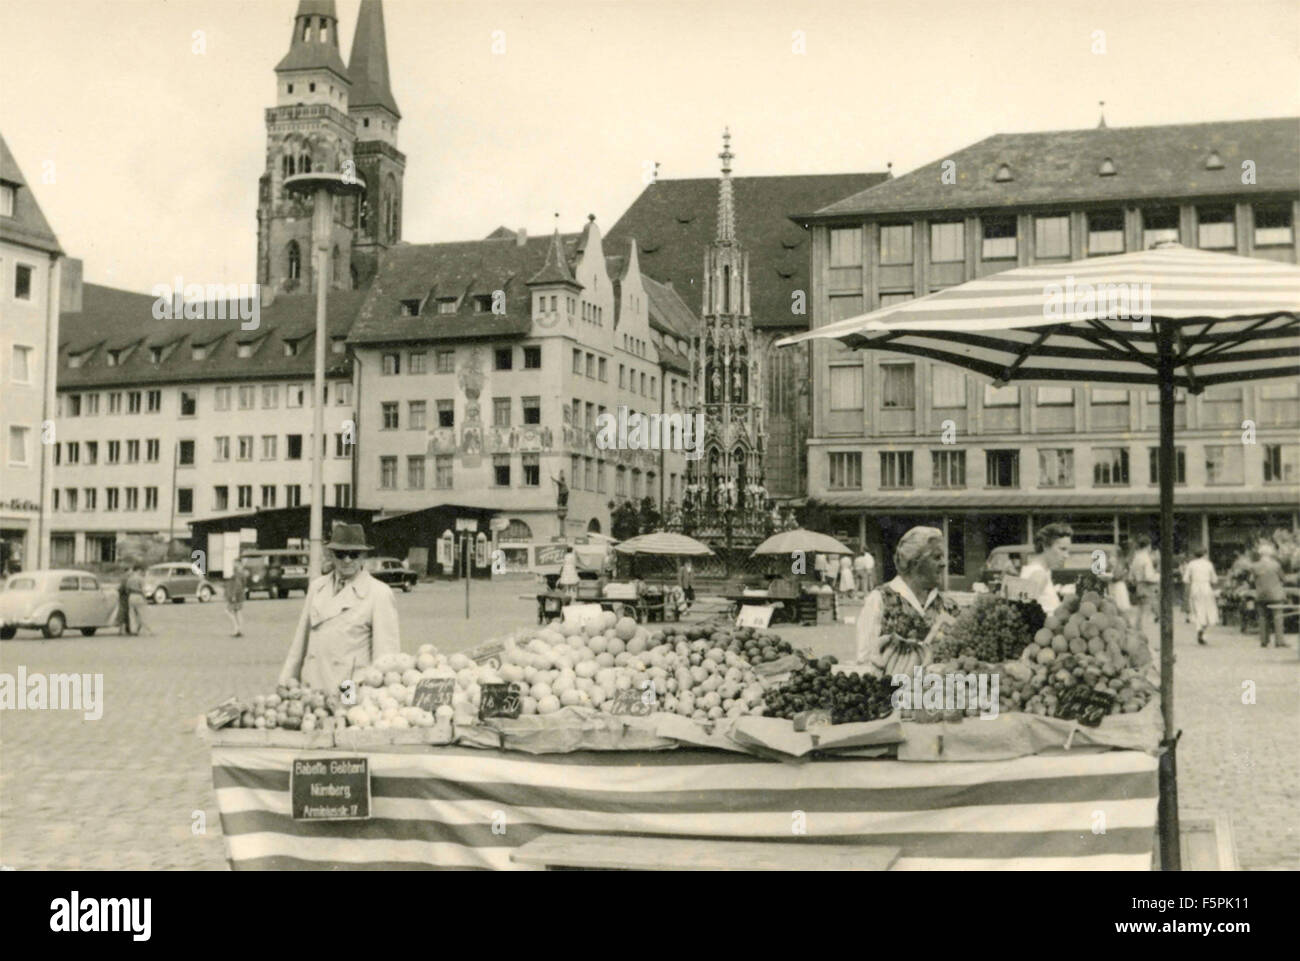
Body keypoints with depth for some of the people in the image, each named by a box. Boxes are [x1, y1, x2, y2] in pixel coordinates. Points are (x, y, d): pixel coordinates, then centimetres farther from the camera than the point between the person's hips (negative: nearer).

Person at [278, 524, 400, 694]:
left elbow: (387, 651, -4)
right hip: (311, 687, 4)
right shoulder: (316, 587, 13)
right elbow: (300, 640, 18)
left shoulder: (379, 593, -2)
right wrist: (286, 682, 15)